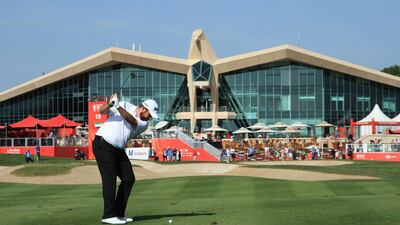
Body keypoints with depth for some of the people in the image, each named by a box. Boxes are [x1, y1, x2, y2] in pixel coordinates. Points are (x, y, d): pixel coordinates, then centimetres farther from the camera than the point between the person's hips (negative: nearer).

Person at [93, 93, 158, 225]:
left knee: (129, 179, 3)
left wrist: (119, 107, -34)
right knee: (110, 178, -12)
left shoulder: (144, 124, 3)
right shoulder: (125, 106, -5)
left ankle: (118, 214, 11)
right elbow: (101, 111, -9)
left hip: (118, 149, 7)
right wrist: (109, 104, -32)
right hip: (103, 144, -7)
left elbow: (132, 121, -19)